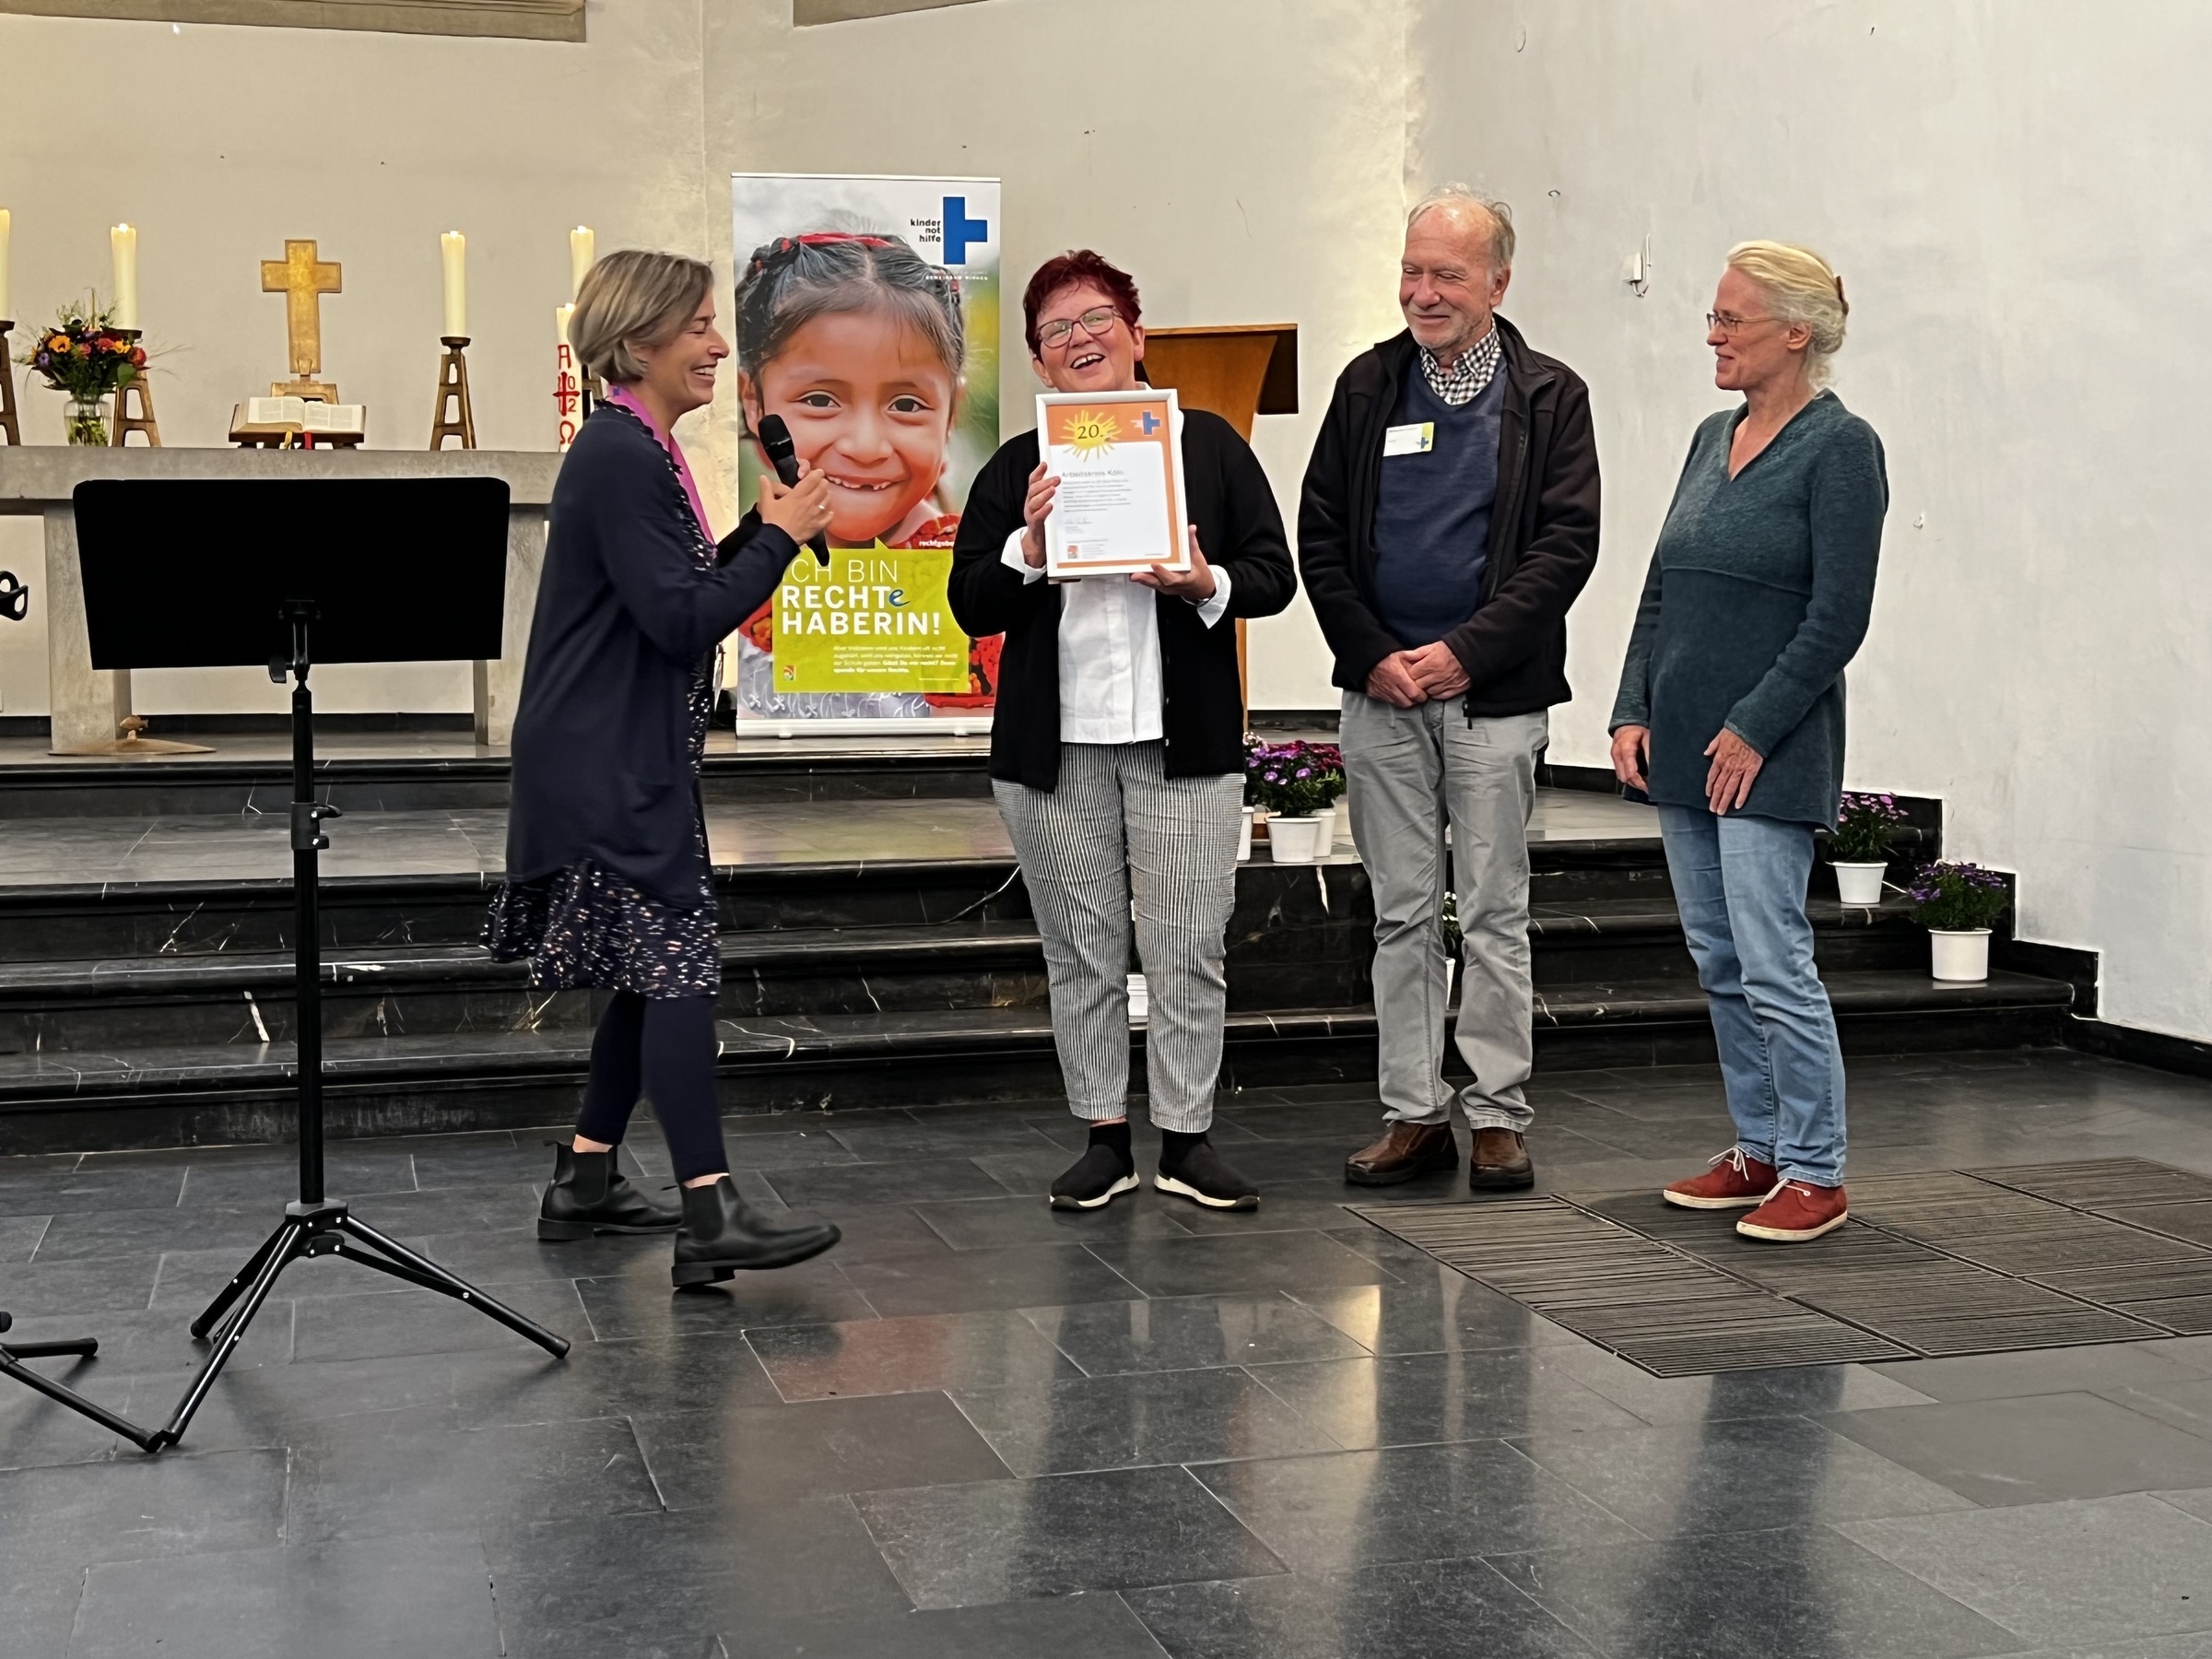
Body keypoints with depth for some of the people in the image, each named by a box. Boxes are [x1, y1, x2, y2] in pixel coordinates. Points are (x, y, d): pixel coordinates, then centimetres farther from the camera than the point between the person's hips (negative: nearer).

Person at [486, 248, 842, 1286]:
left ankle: (584, 1184, 23)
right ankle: (710, 1218, -12)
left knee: (652, 973, 14)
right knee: (677, 967, -12)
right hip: (608, 763, -11)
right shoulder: (619, 457, -17)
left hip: (631, 759, 11)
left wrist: (759, 532, 7)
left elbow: (684, 594, 19)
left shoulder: (641, 450, 15)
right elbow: (680, 621, -21)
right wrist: (778, 540, -14)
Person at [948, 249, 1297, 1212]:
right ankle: (1104, 1139, 18)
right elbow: (971, 605, 5)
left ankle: (1186, 1138, 12)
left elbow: (1273, 575, 6)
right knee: (1081, 952, 7)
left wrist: (1208, 586, -14)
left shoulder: (1208, 444, 8)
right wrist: (1027, 548, -13)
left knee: (1187, 951, 0)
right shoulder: (1014, 468, 9)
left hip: (1185, 737, -1)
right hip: (1054, 744, 1)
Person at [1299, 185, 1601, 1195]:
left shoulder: (1549, 396, 1)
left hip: (1494, 694, -3)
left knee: (1495, 913, 2)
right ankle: (1414, 1113, 14)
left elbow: (1568, 543, -6)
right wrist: (1372, 655, -5)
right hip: (1380, 692, 3)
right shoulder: (1368, 385, 9)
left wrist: (1465, 652, -13)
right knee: (1401, 912, 7)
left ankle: (1497, 1116, 10)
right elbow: (1320, 534, 7)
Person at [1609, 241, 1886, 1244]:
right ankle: (1759, 1151, 23)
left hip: (1768, 750, -8)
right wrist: (1633, 711, 7)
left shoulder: (1839, 446, -10)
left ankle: (1815, 1176, 4)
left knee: (1772, 961, -7)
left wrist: (1753, 729, -16)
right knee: (1718, 961, 12)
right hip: (1684, 743, 8)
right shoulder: (1714, 437, 14)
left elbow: (1837, 617, -15)